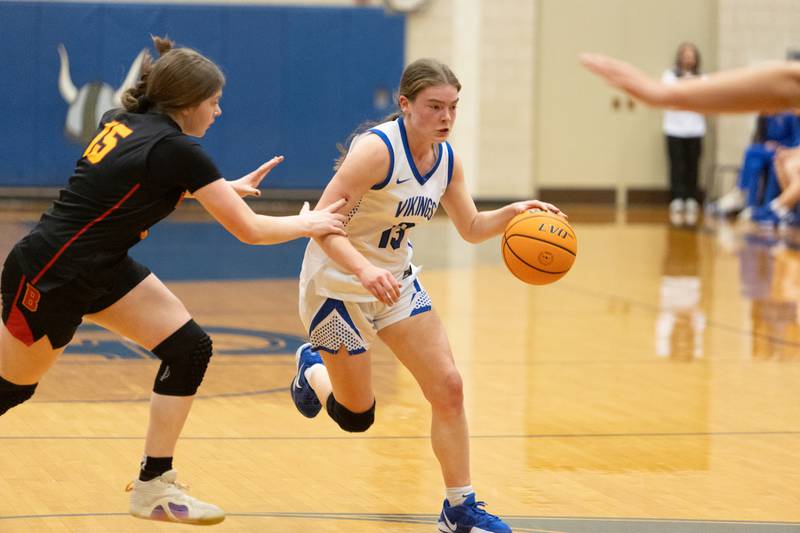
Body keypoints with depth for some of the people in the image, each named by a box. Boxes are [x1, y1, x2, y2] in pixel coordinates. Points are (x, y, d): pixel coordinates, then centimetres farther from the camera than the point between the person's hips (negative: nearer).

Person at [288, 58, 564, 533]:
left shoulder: (447, 160, -4)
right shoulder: (376, 150, -27)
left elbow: (472, 227, 9)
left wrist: (513, 213, -12)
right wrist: (364, 271, -47)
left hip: (396, 280, 7)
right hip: (337, 284, -6)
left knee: (448, 388, -3)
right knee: (356, 417, 5)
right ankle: (313, 370, 39)